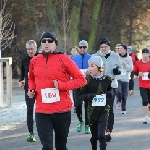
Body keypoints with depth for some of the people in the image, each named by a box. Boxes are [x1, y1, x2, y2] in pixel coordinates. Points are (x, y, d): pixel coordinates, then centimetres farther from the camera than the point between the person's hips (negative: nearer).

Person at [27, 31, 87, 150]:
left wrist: (62, 85, -15)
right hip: (42, 112, 2)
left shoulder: (64, 59, -4)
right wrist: (31, 89, 7)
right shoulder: (35, 61, 7)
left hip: (62, 110, -1)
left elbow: (81, 80, -4)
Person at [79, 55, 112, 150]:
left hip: (103, 110, -1)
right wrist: (88, 96, -22)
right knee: (94, 136, 11)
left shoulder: (107, 79, -2)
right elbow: (81, 94, -1)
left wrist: (110, 93, -7)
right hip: (92, 110, 1)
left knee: (101, 135, -13)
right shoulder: (88, 79, -5)